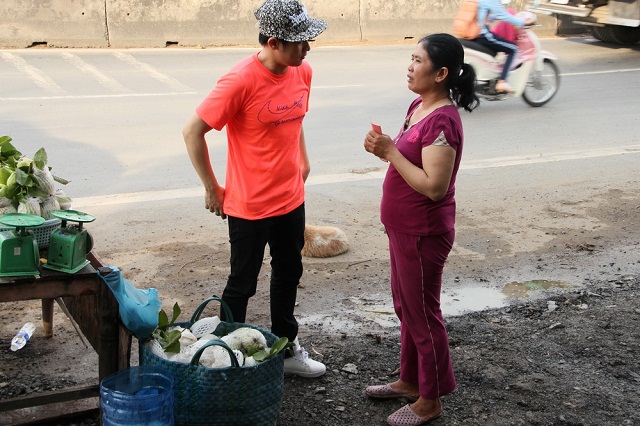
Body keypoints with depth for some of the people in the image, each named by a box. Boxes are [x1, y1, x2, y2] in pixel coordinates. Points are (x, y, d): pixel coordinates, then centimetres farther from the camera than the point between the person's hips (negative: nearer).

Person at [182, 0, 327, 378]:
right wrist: (212, 189, -12)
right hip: (249, 205, -7)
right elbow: (193, 131, -18)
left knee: (289, 275, 20)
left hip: (291, 199, 7)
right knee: (242, 285, 8)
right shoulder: (240, 81, -23)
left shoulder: (303, 72, -2)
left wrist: (302, 160, 12)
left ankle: (287, 349, 39)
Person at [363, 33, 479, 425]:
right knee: (406, 307, 21)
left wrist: (391, 152, -24)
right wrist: (385, 148, -4)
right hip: (404, 228, 10)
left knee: (423, 314, 5)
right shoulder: (418, 107, 5)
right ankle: (410, 380, 39)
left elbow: (434, 186, -28)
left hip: (423, 233, -10)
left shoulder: (442, 121, -24)